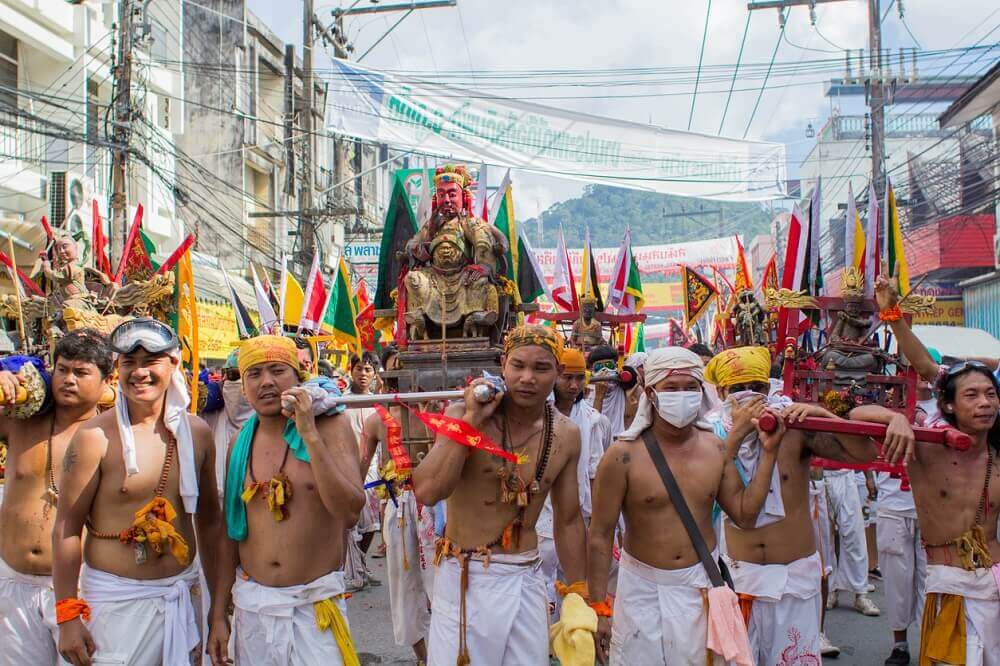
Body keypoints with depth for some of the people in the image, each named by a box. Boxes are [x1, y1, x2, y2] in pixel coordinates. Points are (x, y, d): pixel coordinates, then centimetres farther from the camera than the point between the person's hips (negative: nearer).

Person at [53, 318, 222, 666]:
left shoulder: (197, 432, 2)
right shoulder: (96, 436, -11)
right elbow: (67, 527, -8)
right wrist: (67, 616, -8)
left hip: (183, 595, 4)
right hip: (115, 599, -4)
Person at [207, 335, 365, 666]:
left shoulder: (331, 427, -8)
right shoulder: (241, 442, 4)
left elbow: (349, 511, -20)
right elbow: (230, 531, 9)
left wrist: (309, 434, -24)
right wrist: (218, 614, 9)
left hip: (316, 603, -3)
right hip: (251, 604, 4)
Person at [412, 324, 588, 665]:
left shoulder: (566, 435, 0)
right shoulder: (463, 414, -11)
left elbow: (568, 521, 10)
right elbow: (426, 493, -24)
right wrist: (470, 421, -24)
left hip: (526, 579, 3)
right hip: (465, 577, -3)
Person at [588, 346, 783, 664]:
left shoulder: (716, 448, -2)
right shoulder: (624, 455, -15)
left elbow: (745, 513, 2)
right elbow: (600, 535, -11)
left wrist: (768, 452, -3)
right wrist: (599, 609, -10)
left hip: (703, 583, 4)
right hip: (643, 588, -3)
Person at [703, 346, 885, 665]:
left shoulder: (795, 426, -7)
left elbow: (865, 453, -14)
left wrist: (823, 414, -26)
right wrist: (737, 434, -23)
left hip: (795, 573, -2)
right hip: (739, 573, 2)